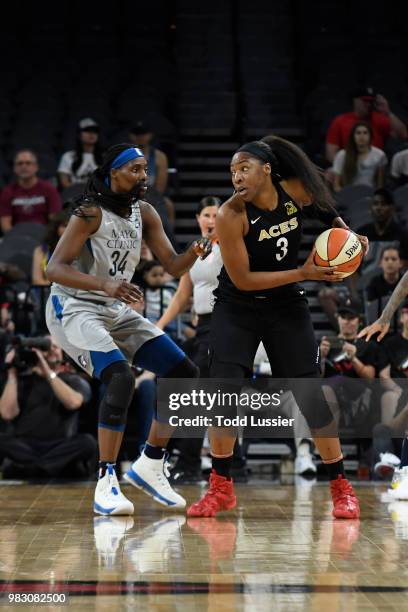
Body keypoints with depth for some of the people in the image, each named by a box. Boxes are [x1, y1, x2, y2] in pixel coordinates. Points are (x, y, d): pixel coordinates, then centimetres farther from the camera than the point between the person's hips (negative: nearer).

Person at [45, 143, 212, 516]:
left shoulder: (144, 214, 4)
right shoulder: (91, 212, -18)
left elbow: (172, 266, 3)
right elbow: (54, 269, -26)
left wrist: (193, 255, -21)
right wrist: (104, 284, -41)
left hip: (117, 311, 8)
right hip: (74, 308, -8)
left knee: (185, 374, 1)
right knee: (121, 379, -30)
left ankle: (150, 466, 12)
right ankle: (106, 484, -24)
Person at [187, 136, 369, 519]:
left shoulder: (296, 191, -12)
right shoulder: (230, 216, -23)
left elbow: (326, 210, 12)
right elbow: (242, 280, -21)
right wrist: (303, 273, -23)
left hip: (287, 307, 2)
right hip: (237, 308, -2)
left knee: (311, 394, 0)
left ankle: (341, 488, 11)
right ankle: (221, 488, 4)